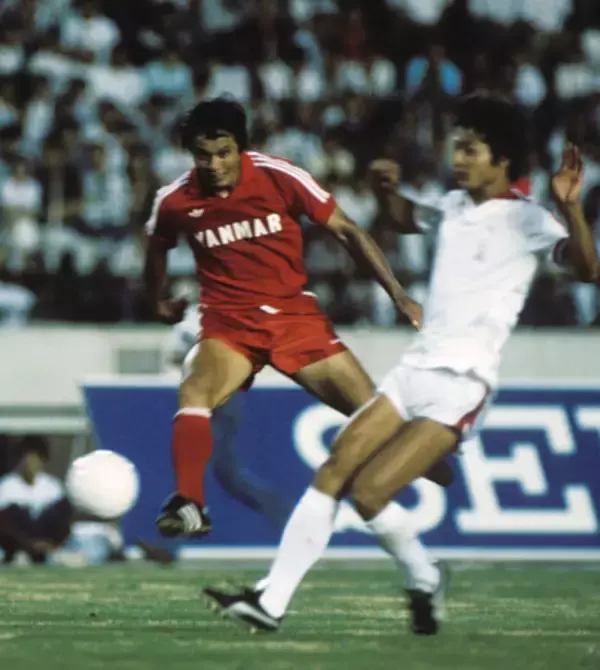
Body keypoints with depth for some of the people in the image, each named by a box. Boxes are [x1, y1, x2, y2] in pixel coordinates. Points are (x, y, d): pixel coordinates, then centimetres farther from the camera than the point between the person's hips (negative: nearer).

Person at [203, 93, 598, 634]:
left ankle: (426, 584, 9)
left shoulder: (525, 219, -8)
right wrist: (387, 189, 15)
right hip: (415, 368, 7)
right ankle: (272, 600, -6)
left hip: (461, 385, -7)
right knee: (332, 474, -5)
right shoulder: (455, 206, 14)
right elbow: (405, 220, 36)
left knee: (368, 492, -16)